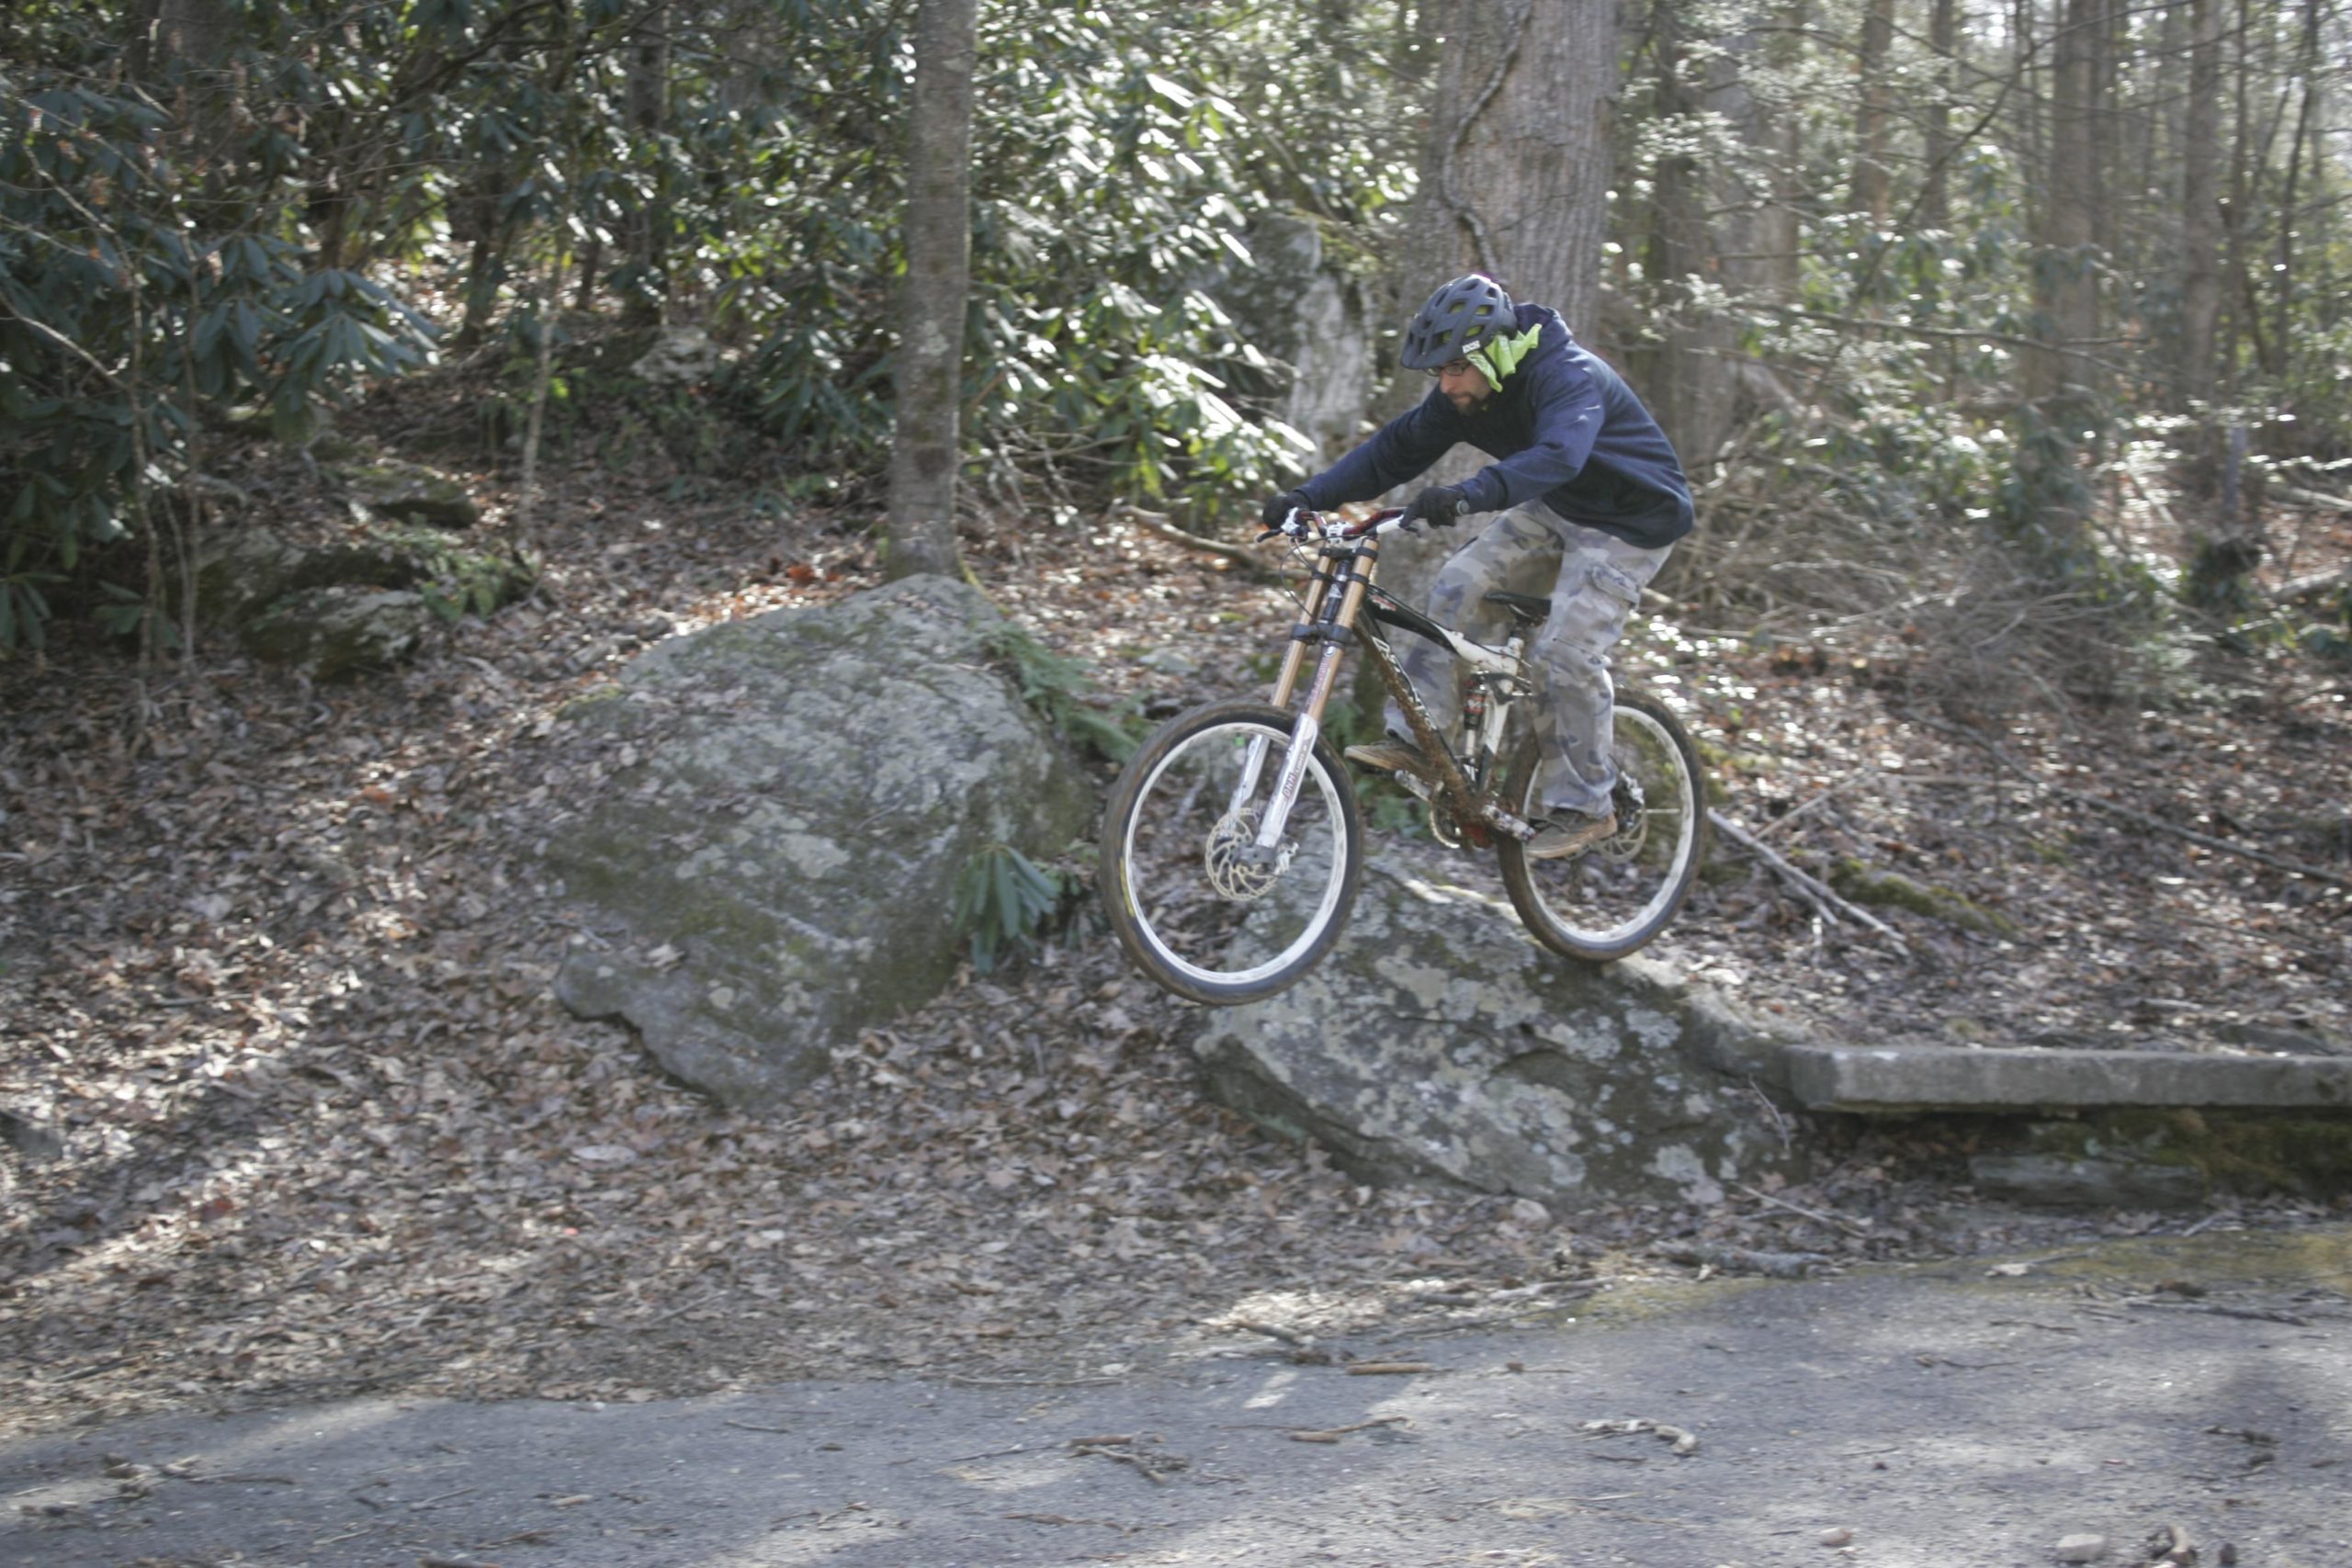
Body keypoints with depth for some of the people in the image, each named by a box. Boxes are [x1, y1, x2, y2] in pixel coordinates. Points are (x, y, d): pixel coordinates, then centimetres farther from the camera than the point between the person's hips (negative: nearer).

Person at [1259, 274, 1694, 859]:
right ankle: (1416, 738, -9)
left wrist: (1468, 496, -66)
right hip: (1554, 511, 8)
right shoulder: (1465, 393, -8)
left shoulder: (1570, 378, -33)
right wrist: (1309, 497, -17)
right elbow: (1396, 448, -5)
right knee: (1462, 586, -11)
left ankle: (1583, 806, -3)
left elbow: (1558, 454, -51)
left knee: (1566, 652, -17)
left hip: (1630, 521, -7)